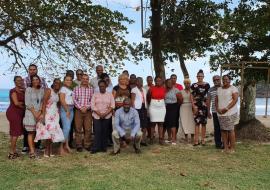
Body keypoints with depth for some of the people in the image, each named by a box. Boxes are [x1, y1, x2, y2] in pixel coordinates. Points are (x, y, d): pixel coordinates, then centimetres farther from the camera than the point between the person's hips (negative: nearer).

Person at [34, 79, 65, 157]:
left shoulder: (57, 93, 12)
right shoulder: (48, 90, -9)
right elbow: (44, 103, -13)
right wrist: (43, 116, -19)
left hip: (55, 114, 6)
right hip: (48, 113, -6)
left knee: (53, 131, 3)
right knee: (49, 131, -8)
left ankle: (50, 150, 10)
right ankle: (47, 151, 2)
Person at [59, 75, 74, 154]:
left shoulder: (71, 89, 19)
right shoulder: (63, 88, -5)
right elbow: (62, 100, -13)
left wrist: (70, 111, 11)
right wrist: (67, 110, -14)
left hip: (71, 109, 8)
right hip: (65, 109, -8)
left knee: (68, 128, 8)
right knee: (66, 128, -13)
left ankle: (66, 146, 12)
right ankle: (62, 147, -8)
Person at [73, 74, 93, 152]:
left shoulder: (91, 89, 8)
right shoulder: (76, 89, 6)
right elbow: (74, 99, 0)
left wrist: (86, 107, -10)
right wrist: (80, 107, -10)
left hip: (88, 111, 1)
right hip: (78, 111, -1)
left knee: (88, 129, 2)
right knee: (78, 128, 1)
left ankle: (87, 145, 13)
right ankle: (79, 145, 10)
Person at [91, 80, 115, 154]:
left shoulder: (110, 95, 8)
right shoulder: (95, 95, 9)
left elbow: (112, 105, 0)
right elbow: (92, 105, 0)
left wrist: (105, 114, -11)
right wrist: (99, 114, -11)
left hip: (107, 116, 0)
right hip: (97, 116, 0)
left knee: (105, 131, 1)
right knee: (97, 131, -7)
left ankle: (104, 147, 9)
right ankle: (96, 148, -2)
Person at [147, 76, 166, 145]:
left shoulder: (164, 88, 2)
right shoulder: (151, 89, -4)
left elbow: (165, 97, 12)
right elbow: (148, 97, 10)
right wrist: (149, 103, 17)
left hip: (162, 107, 2)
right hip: (153, 107, -2)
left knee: (161, 123, 3)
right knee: (153, 123, -1)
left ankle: (161, 139, 5)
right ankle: (151, 138, 4)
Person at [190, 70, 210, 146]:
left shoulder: (207, 85, 5)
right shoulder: (194, 85, 5)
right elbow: (191, 96, 3)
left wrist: (208, 105, -3)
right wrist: (194, 106, -6)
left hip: (204, 105, 0)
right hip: (196, 106, 0)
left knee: (203, 123, 4)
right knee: (197, 122, -1)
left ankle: (203, 139, 12)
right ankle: (196, 140, 1)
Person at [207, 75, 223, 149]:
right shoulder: (211, 90, 9)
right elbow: (209, 101, 12)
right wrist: (208, 111, 10)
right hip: (215, 112, 1)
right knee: (217, 128, 5)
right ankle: (218, 143, 14)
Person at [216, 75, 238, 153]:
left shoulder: (233, 88, -1)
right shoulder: (219, 89, 16)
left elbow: (235, 99, -11)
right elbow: (216, 100, 17)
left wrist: (226, 108, -18)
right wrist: (217, 109, -1)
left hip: (230, 113, -5)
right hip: (220, 113, 5)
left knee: (230, 130, -6)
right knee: (223, 130, 3)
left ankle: (232, 148, 2)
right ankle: (226, 147, 9)